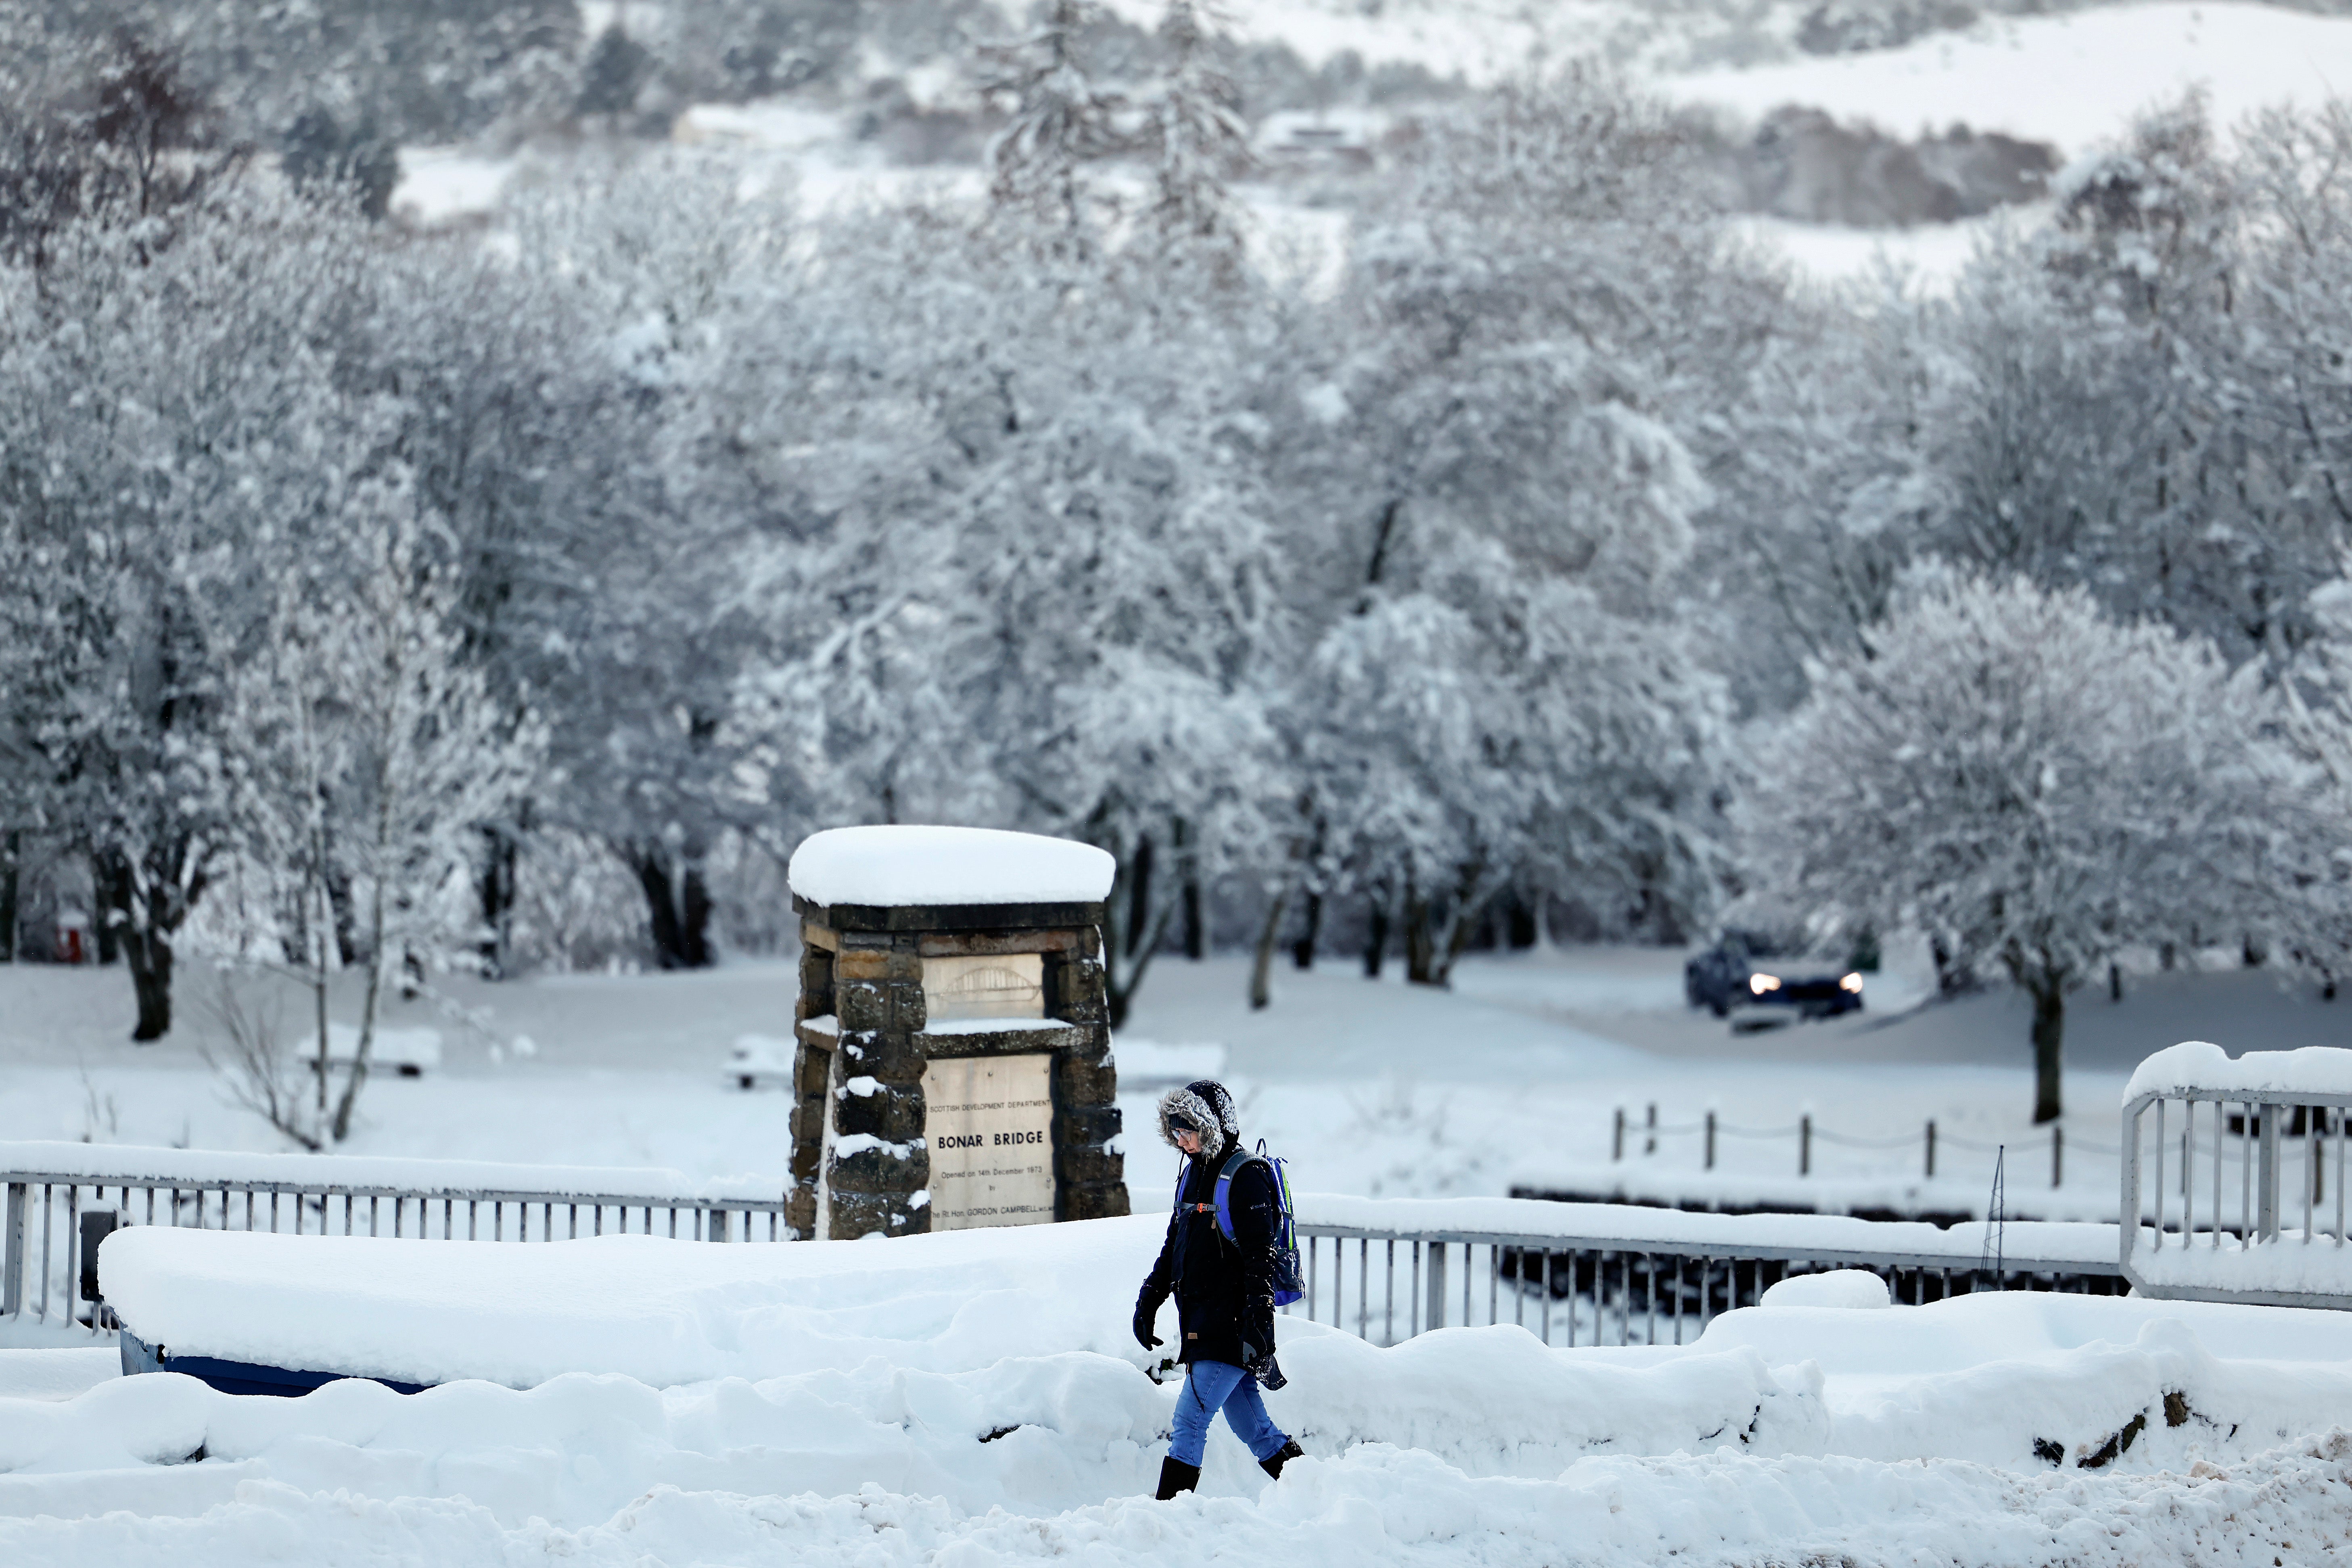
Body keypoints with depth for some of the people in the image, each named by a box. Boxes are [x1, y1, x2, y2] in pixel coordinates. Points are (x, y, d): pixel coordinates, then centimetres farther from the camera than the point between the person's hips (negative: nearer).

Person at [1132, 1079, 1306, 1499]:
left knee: (1189, 1421, -12)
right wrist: (1149, 1302, 20)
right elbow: (1174, 1247, 25)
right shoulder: (1194, 1174, 14)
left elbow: (1261, 1260, -19)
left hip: (1232, 1327, -9)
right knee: (1254, 1430, 10)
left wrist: (1258, 1329, -24)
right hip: (1202, 1325, 9)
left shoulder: (1246, 1179, -13)